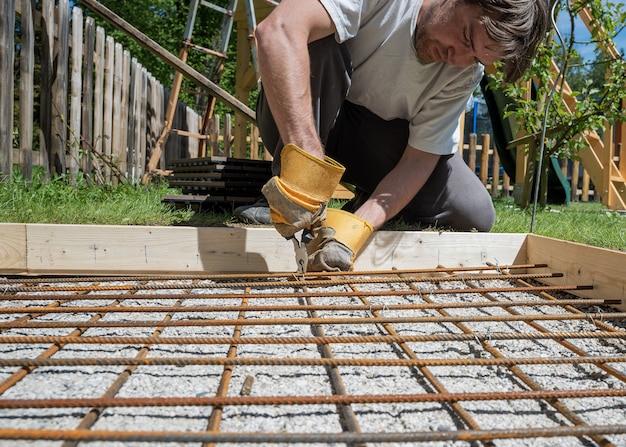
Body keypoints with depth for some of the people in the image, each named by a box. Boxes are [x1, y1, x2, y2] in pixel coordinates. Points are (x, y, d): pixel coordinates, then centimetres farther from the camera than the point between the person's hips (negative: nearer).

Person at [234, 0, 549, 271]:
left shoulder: (464, 75, -13)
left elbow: (420, 160, -17)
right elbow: (278, 30, -44)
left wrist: (359, 224, -36)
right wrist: (305, 166, -53)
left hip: (373, 144, 3)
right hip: (295, 127, -2)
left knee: (475, 216, -16)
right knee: (319, 40, -34)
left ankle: (361, 206, 8)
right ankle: (286, 201, -22)